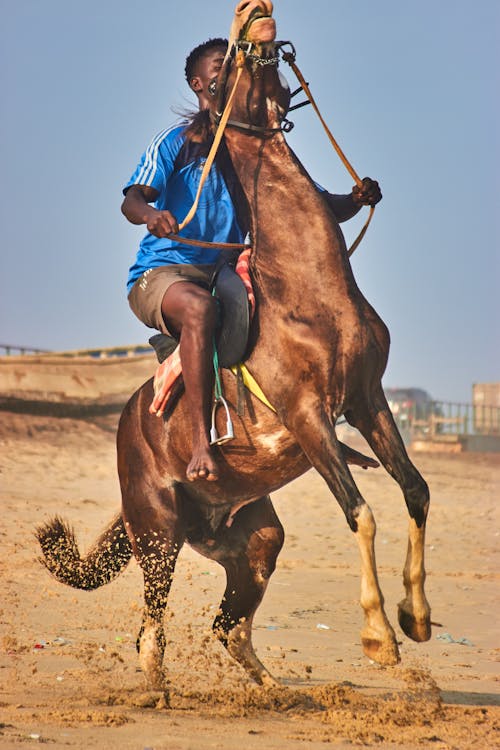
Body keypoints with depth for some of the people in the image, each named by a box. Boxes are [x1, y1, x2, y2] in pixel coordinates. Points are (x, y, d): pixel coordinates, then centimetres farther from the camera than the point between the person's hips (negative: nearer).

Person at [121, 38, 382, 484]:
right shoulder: (176, 144, 2)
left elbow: (322, 208, 10)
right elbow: (132, 200, -14)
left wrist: (356, 200, -13)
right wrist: (150, 212, -39)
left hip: (226, 276, 5)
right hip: (160, 274, -5)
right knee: (200, 309, -38)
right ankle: (202, 445, -44)